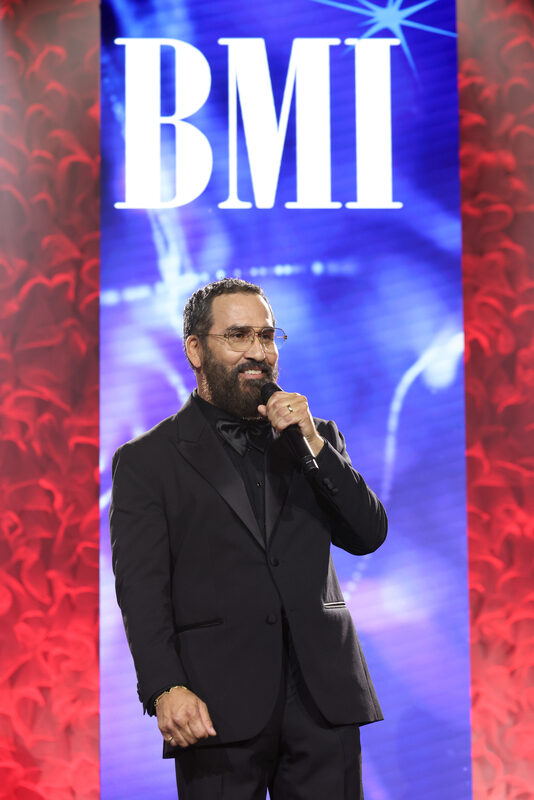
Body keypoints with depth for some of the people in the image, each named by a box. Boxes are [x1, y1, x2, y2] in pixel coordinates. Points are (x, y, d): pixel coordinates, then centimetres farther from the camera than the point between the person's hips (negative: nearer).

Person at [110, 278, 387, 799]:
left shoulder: (315, 437, 17)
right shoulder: (146, 461, 5)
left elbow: (368, 536, 7)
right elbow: (141, 587, -4)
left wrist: (314, 446, -4)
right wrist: (165, 687, -18)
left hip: (323, 694, 3)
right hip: (220, 707, -3)